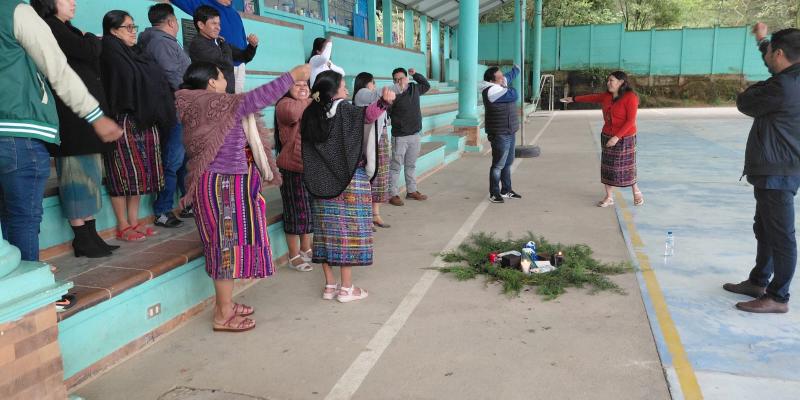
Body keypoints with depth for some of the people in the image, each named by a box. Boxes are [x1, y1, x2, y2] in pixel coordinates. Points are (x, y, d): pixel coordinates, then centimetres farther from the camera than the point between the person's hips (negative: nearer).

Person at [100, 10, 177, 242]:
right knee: (125, 171, -4)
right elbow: (128, 81, -13)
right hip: (124, 121, -7)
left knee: (141, 170, 8)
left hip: (146, 121, 7)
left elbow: (158, 82, 14)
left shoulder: (137, 53, 18)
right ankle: (123, 227, 3)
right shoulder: (110, 53, -3)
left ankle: (134, 222, 16)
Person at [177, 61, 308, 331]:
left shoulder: (212, 106, 12)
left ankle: (225, 304, 28)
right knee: (229, 243, -3)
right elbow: (257, 98, -24)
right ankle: (224, 316, 7)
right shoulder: (213, 104, -17)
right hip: (223, 187, -10)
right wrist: (292, 76, -19)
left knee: (229, 243, 16)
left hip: (229, 185, 10)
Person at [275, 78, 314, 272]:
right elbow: (291, 112, -35)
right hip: (293, 168, -8)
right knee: (297, 211, -2)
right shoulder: (285, 103, -11)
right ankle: (294, 256, 11)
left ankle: (305, 250, 32)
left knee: (309, 209, 16)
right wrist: (309, 102, -18)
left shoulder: (310, 106, 17)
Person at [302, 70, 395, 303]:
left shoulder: (311, 114, 5)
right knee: (348, 230, 1)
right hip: (350, 180, -5)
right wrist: (384, 101, -46)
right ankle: (346, 288, 6)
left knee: (328, 230, 10)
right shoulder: (344, 110, -11)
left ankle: (329, 286, 16)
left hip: (321, 181, 6)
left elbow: (306, 149, 12)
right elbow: (367, 114, -31)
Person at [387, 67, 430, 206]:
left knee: (411, 165, 17)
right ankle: (393, 194, 4)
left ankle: (411, 191, 29)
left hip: (415, 135, 6)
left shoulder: (414, 88, 5)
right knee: (396, 166, -1)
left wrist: (415, 74, 14)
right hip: (399, 136, -6)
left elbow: (426, 86, 25)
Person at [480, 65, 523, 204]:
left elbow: (509, 76, 29)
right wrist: (507, 88, 1)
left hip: (509, 132, 10)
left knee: (508, 163, 16)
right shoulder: (492, 92, -21)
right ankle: (494, 194, 5)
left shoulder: (499, 85, 7)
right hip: (500, 134, -10)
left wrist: (516, 69, 47)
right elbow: (514, 96, -20)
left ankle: (506, 190, 26)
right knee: (498, 164, -4)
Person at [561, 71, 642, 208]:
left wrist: (617, 137, -24)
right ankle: (609, 197, 15)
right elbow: (592, 97, 21)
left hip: (624, 138, -6)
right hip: (607, 136, 6)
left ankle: (636, 192, 25)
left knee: (626, 167, 1)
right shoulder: (606, 96, 4)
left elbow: (630, 121, -19)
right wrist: (574, 99, 29)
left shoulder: (630, 98, -16)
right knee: (607, 167, 6)